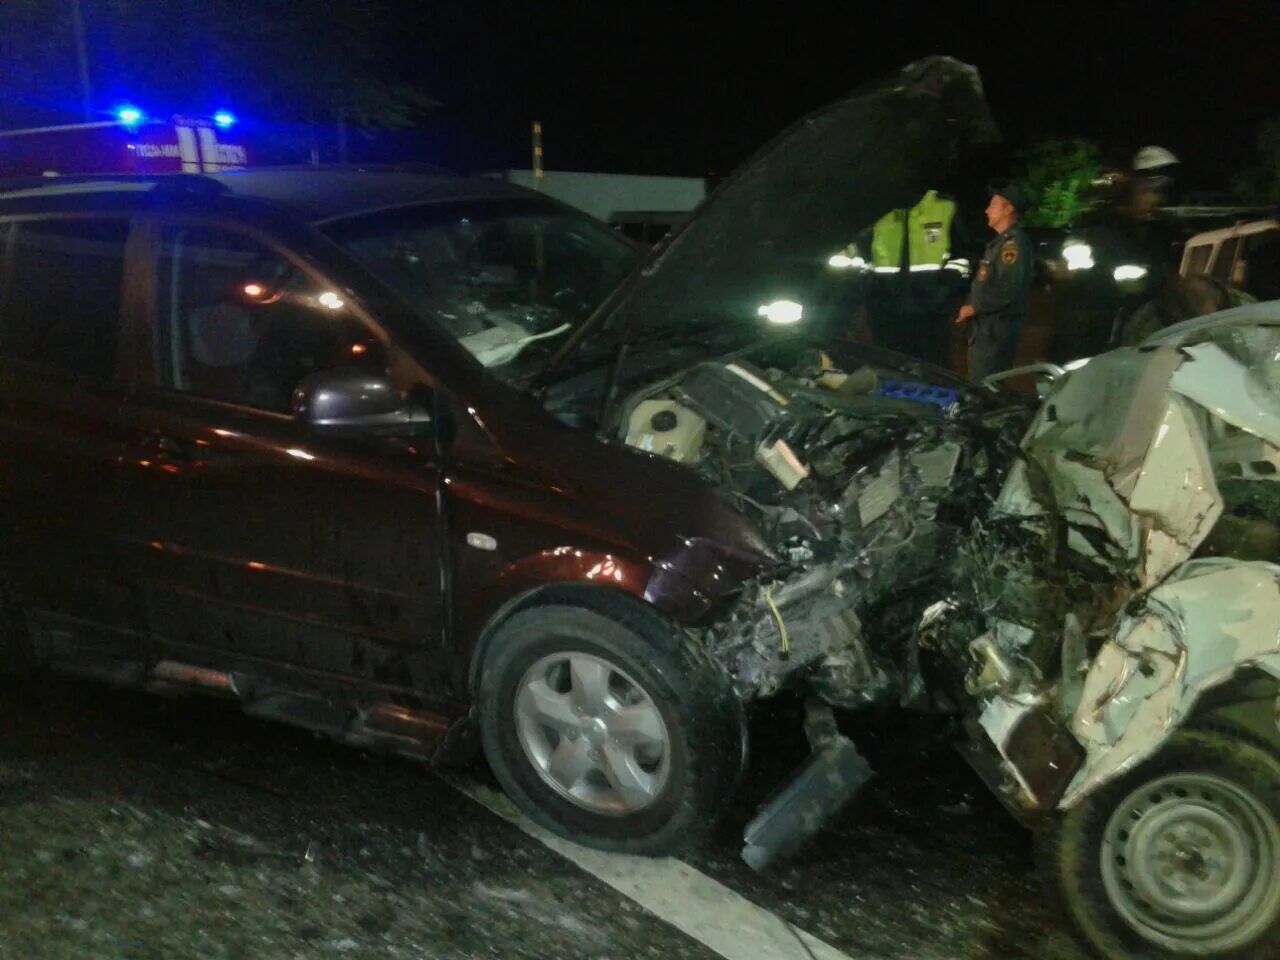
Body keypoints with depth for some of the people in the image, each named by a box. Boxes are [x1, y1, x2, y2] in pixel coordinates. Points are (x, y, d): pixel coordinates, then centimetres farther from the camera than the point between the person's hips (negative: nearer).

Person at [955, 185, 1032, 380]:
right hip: (986, 326, 10)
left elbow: (1008, 290, -25)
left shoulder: (1014, 242, -15)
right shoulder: (1000, 241, 18)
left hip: (996, 328, -10)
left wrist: (973, 307, -15)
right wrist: (971, 306, 10)